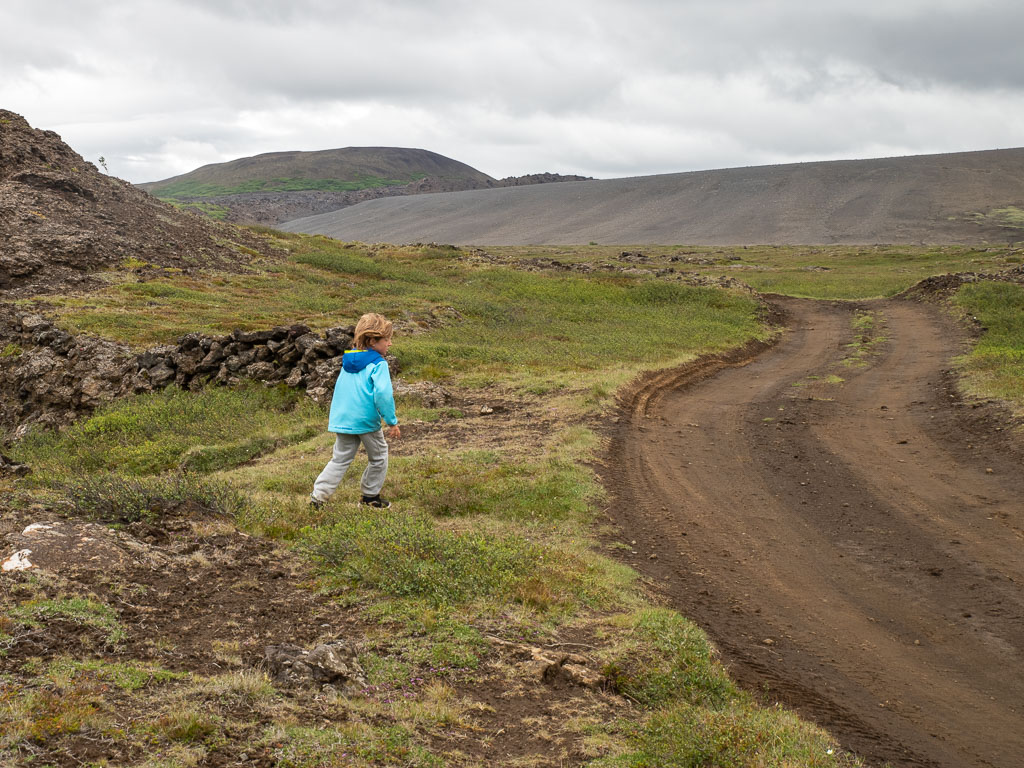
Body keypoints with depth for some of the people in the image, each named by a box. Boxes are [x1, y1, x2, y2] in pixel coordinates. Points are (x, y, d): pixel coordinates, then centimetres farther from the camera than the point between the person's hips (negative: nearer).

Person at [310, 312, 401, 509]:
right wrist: (392, 422, -15)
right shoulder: (378, 364, -12)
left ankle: (318, 494, 2)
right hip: (367, 422, -6)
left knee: (340, 459, 12)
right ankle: (370, 495, 23)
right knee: (378, 457, 15)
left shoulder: (348, 361, 11)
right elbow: (383, 394, -22)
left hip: (342, 419, 6)